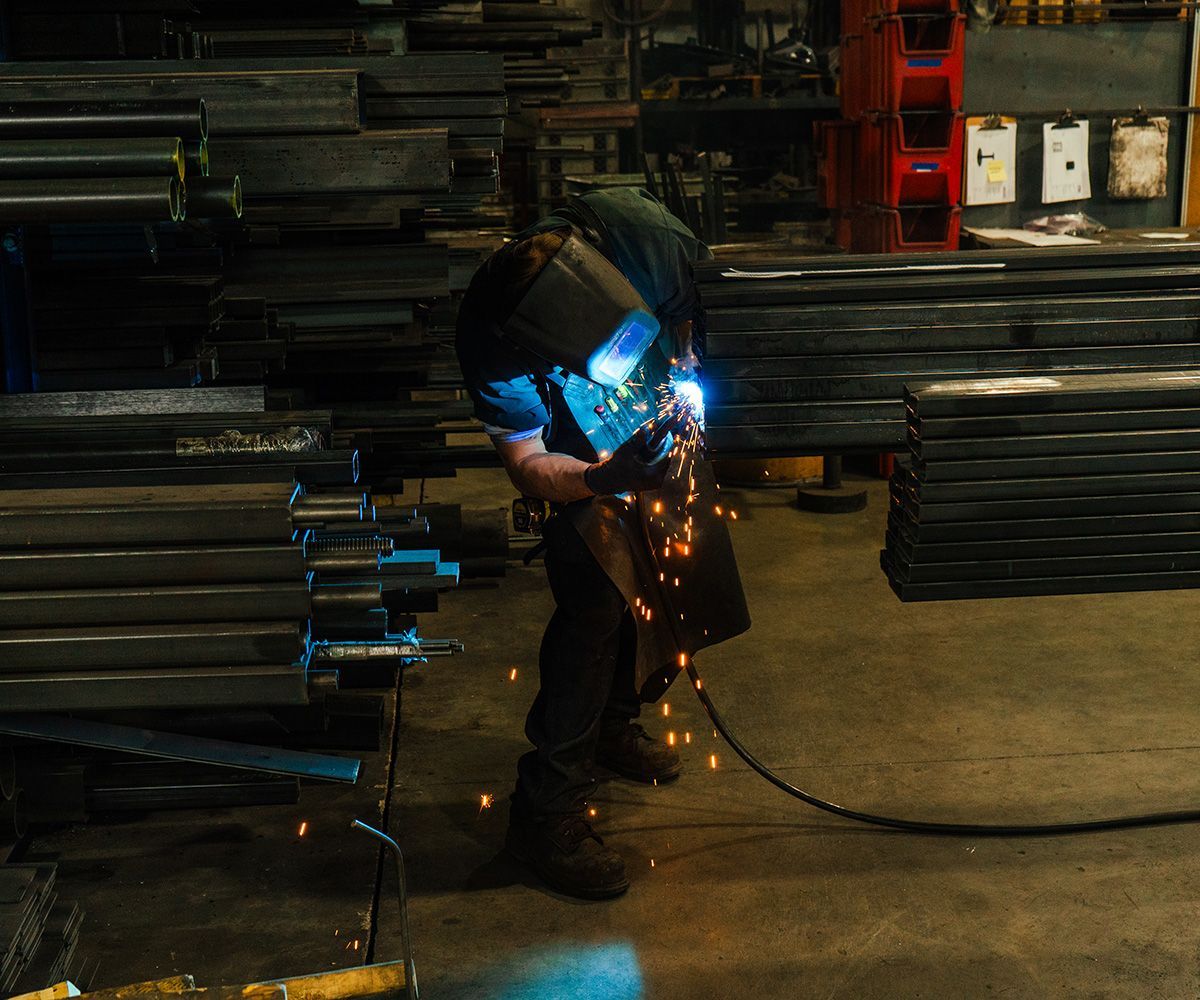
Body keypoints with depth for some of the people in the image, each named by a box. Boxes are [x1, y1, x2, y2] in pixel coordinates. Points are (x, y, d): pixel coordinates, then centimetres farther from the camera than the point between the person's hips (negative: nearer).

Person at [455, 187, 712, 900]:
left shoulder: (645, 231, -34)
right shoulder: (488, 340, -39)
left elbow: (696, 293, -8)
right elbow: (527, 465, -30)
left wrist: (687, 362, -24)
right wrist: (604, 479, -49)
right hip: (578, 449, -4)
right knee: (594, 602, -17)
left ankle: (609, 726, 38)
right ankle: (548, 809, -10)